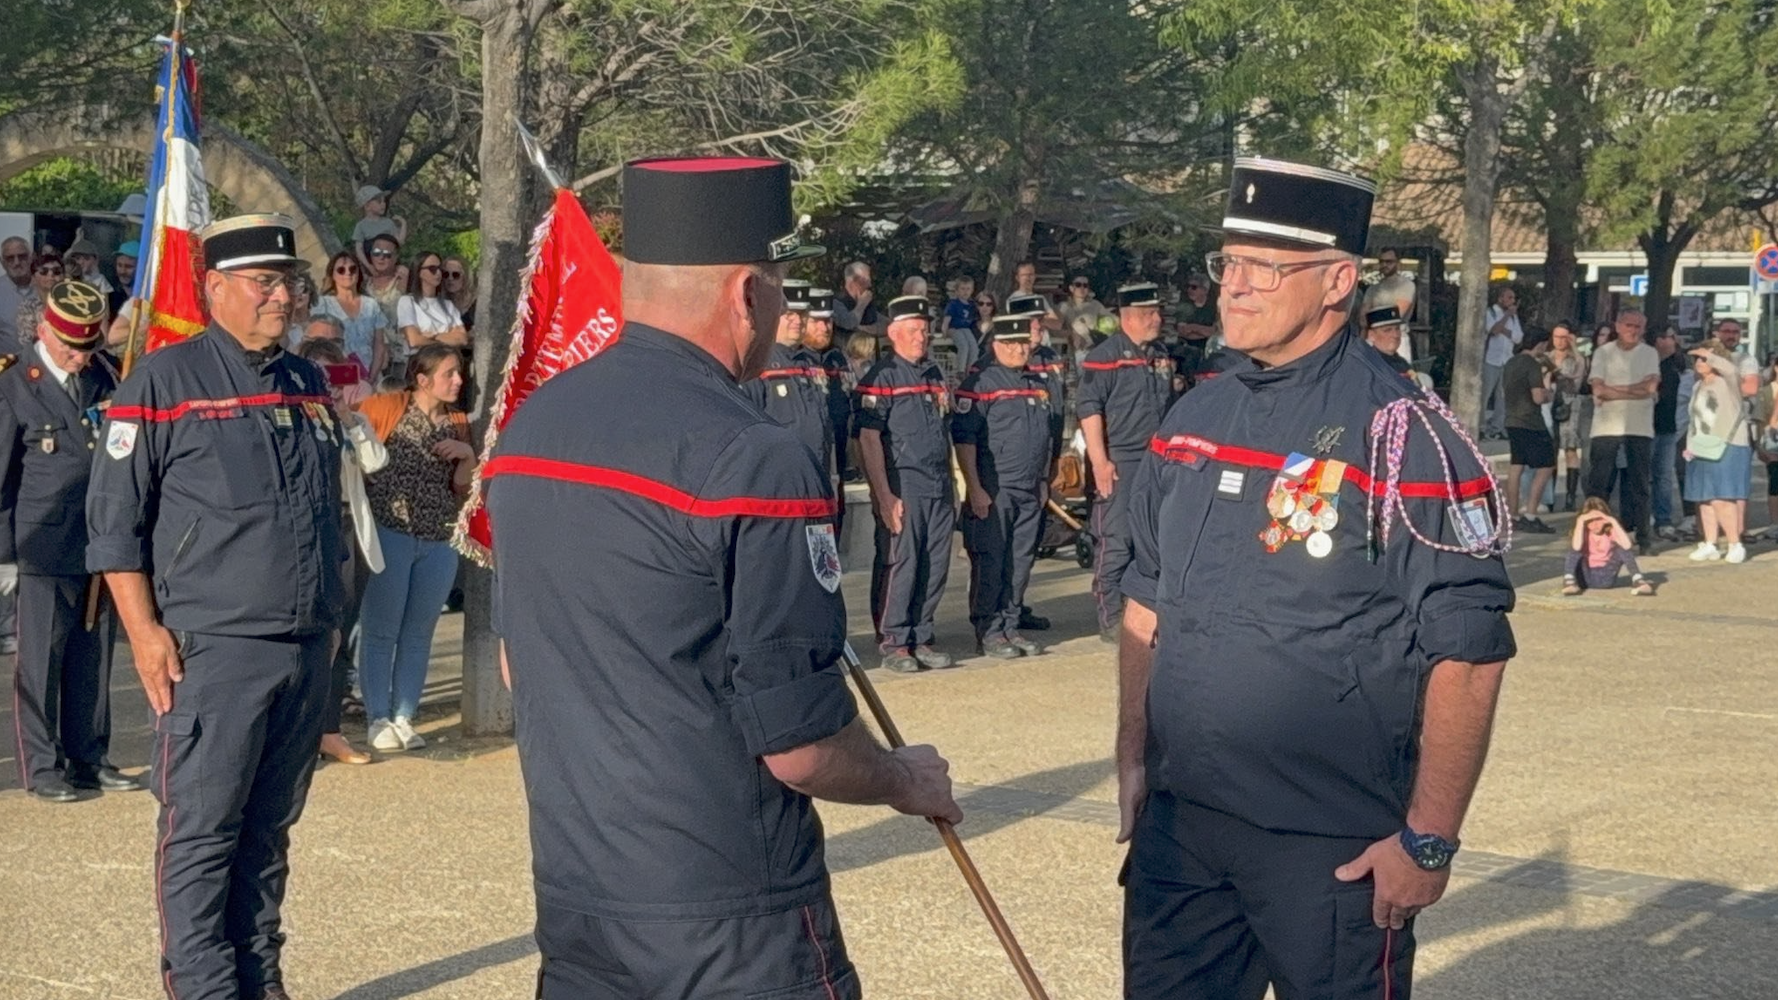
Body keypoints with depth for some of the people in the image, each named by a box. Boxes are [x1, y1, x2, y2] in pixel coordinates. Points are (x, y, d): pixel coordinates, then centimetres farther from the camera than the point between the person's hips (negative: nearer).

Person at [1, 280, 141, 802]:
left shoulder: (106, 378, 9)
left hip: (103, 543, 4)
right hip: (45, 547, -4)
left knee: (94, 660, 9)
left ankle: (89, 759, 18)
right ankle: (42, 767, 8)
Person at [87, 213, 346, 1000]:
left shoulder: (307, 384, 14)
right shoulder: (165, 381, -5)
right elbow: (114, 519, -6)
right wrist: (144, 631, -11)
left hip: (308, 650, 6)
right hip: (213, 649, -6)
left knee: (269, 827, 12)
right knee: (201, 832, -2)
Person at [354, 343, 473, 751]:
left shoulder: (457, 423, 14)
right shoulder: (387, 407, -2)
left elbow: (462, 490, 16)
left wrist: (468, 456, -1)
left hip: (440, 541, 5)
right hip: (390, 532, -5)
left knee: (419, 633, 8)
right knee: (381, 630, -2)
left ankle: (404, 718, 14)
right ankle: (379, 719, 4)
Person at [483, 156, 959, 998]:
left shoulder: (528, 428, 5)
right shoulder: (751, 460, -19)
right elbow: (802, 747, -18)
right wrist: (907, 780, 1)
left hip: (568, 895, 7)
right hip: (730, 926, -7)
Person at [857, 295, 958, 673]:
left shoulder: (935, 376, 17)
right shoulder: (881, 378, -5)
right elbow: (869, 440, -11)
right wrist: (884, 496, -16)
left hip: (938, 490, 7)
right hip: (903, 488, -7)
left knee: (935, 567, 7)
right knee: (899, 566, -4)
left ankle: (920, 638, 17)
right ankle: (894, 642, 6)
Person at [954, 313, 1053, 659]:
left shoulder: (1037, 384, 15)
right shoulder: (980, 381, -8)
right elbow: (964, 438, -12)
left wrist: (1044, 482, 21)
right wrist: (975, 489, -16)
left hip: (1030, 492, 7)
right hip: (993, 491, -7)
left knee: (1021, 562, 9)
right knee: (990, 563, -2)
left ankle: (1011, 627, 18)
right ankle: (988, 633, 4)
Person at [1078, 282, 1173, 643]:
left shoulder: (1161, 356, 15)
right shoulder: (1104, 356, -9)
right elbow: (1089, 409, -13)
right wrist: (1100, 462, -19)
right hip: (1118, 463, -7)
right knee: (1114, 544, -6)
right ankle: (1111, 619, 0)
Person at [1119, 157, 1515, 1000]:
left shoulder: (1401, 434, -13)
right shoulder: (1194, 418, 7)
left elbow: (1468, 653, -14)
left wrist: (1428, 841, -15)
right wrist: (1133, 762, 12)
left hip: (1334, 850, -6)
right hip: (1177, 821, 6)